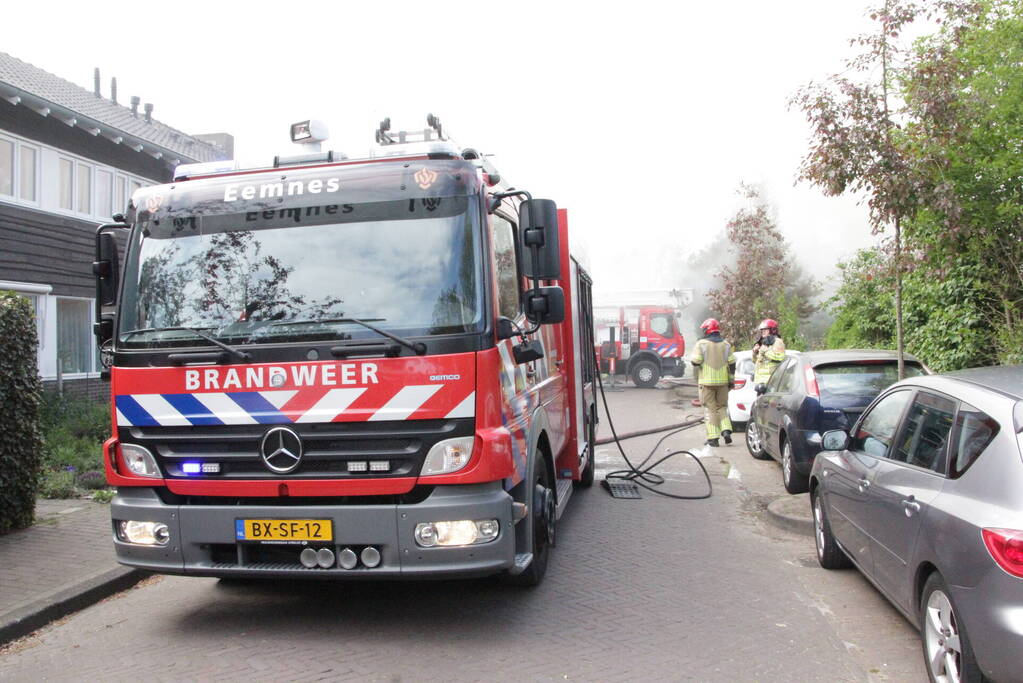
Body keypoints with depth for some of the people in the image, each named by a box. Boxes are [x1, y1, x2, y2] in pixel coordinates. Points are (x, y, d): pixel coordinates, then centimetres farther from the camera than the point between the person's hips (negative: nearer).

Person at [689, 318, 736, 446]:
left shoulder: (701, 344, -6)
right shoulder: (726, 344, 7)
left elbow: (695, 361, -15)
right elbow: (732, 363, 6)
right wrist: (731, 380, 13)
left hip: (707, 381, -4)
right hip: (722, 381, 4)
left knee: (710, 408, 1)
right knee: (722, 407, 16)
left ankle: (713, 437, -1)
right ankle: (726, 430, -2)